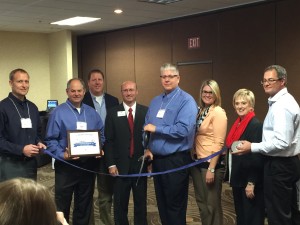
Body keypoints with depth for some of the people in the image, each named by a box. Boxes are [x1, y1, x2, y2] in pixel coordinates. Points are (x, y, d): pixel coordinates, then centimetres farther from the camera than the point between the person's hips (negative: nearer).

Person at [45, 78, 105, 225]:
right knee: (62, 204, 4)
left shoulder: (92, 113, 10)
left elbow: (101, 135, 14)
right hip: (66, 165, -4)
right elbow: (51, 140, -9)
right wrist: (62, 155, -22)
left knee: (84, 203, 15)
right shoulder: (58, 112, -6)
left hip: (88, 164, 4)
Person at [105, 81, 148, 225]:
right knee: (120, 204, 8)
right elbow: (108, 140, -1)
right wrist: (111, 164, -7)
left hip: (140, 164, 1)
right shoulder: (113, 113, 2)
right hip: (121, 165, 0)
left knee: (141, 203, 12)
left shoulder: (146, 111, 3)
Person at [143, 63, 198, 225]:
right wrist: (148, 148, 0)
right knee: (162, 204, 16)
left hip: (176, 160, -7)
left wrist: (157, 129, -16)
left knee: (175, 207, 2)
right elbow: (147, 127, 15)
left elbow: (183, 129, -24)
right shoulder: (155, 101, 12)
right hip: (157, 159, 7)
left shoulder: (186, 100, -11)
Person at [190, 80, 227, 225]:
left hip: (211, 163, -7)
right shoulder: (200, 111, 10)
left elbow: (219, 143, -16)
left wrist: (211, 169, -19)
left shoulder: (219, 112, -13)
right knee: (201, 201, 17)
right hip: (197, 162, 7)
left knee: (212, 203, 6)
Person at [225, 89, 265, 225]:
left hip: (249, 180, -8)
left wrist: (251, 183, -21)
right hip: (237, 179, 8)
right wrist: (232, 177, 14)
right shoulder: (237, 124, 10)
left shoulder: (256, 125, -16)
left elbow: (257, 156, -20)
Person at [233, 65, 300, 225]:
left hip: (279, 166, -11)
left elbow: (282, 143, -26)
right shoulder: (282, 102, 14)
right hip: (287, 163, 11)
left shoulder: (282, 106, -19)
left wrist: (252, 147, -20)